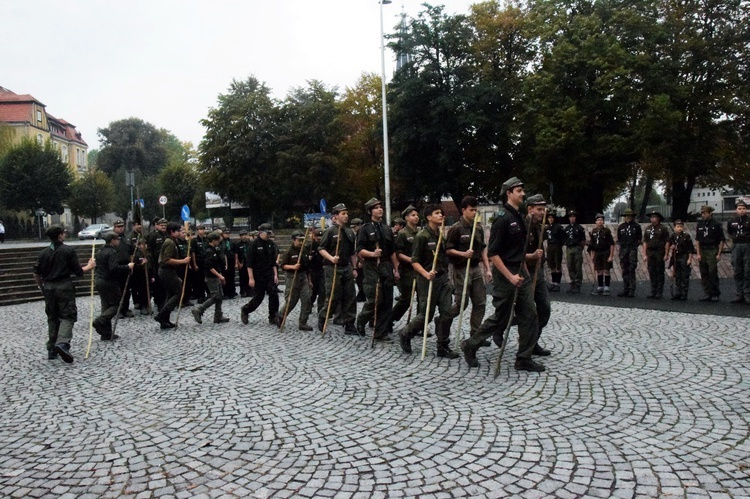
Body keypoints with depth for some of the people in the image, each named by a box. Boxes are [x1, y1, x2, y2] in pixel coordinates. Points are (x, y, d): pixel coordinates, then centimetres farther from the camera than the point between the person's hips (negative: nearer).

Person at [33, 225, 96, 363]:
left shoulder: (44, 252, 6)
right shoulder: (68, 250, -8)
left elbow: (36, 274, 6)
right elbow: (78, 272, -7)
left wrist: (42, 287, 20)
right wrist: (89, 266, 10)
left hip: (48, 288, 5)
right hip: (64, 286, -5)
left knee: (52, 317, 14)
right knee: (67, 316, -2)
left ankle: (52, 349, 18)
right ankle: (62, 343, -24)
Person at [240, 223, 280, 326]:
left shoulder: (271, 244, 5)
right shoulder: (254, 244, -11)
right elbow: (249, 263, -13)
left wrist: (275, 275, 4)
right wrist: (251, 278, -16)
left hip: (269, 275, 5)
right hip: (258, 276, -5)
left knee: (274, 295, -4)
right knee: (259, 297, 3)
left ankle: (273, 317, 6)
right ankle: (245, 310, 28)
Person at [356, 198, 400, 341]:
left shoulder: (387, 229, 15)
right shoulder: (365, 229, -2)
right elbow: (359, 250, -8)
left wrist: (396, 269, 14)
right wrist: (372, 254, -25)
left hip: (386, 267, 5)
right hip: (371, 267, -5)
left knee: (387, 302, 3)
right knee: (374, 300, -10)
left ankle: (381, 333, 12)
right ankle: (361, 321, 18)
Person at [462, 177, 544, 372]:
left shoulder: (520, 218, 12)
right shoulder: (502, 218, -15)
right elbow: (492, 253, -20)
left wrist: (525, 271, 17)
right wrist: (510, 277, -22)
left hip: (520, 272, 8)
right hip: (504, 273, -8)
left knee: (529, 315, 5)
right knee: (501, 317, 2)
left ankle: (524, 359, 14)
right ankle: (471, 345, 20)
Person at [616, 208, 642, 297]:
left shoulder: (636, 226, 3)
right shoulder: (621, 227, 12)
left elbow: (640, 238, 7)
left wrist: (635, 245, 0)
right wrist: (621, 245, 7)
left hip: (633, 250, -4)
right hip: (623, 249, 4)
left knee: (631, 270, -7)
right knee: (624, 270, 7)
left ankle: (632, 290, -4)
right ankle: (625, 289, 13)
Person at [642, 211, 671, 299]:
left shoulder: (663, 228, -2)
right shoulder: (647, 229, 12)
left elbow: (667, 242, -6)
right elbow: (645, 242, 10)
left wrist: (666, 254, -11)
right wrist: (644, 254, 4)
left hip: (659, 253, -4)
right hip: (650, 253, 4)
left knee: (660, 273, 0)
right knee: (652, 273, 7)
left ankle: (659, 293, 5)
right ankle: (653, 292, 14)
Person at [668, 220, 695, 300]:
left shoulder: (686, 236, -6)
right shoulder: (672, 237, 5)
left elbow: (690, 249, -6)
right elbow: (670, 246, 16)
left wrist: (690, 259, -10)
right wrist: (671, 247, -8)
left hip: (684, 258, -4)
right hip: (676, 258, 4)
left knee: (685, 277, -1)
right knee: (677, 276, 9)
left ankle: (684, 294, 4)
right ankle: (678, 293, 15)